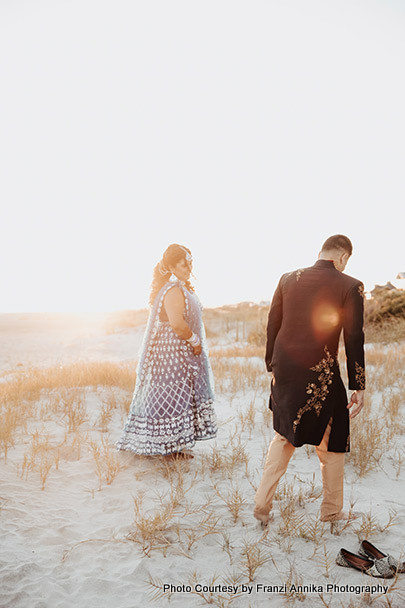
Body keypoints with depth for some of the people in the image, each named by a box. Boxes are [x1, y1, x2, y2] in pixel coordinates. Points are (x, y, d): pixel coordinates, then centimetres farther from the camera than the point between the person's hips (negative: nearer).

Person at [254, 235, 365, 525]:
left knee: (284, 436, 22)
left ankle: (262, 504, 23)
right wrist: (358, 387, 0)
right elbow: (354, 340, -7)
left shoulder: (288, 279, 3)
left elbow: (272, 325, 7)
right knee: (332, 443, 17)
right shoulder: (350, 287, -8)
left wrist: (272, 366, 18)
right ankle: (332, 511, 32)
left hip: (284, 371, 4)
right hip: (321, 377, -4)